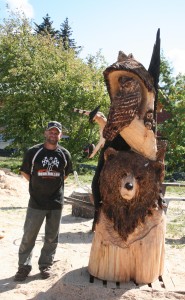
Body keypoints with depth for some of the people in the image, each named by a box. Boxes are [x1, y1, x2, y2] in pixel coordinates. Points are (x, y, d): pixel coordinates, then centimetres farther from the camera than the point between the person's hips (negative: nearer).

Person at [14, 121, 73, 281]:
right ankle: (24, 266, 23)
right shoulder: (33, 151, -6)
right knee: (29, 236, 6)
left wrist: (55, 184, 10)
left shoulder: (65, 154, 1)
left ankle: (46, 265, 30)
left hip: (56, 202, 2)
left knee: (52, 237, 13)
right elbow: (25, 171, 5)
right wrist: (38, 184, 3)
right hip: (36, 202, -2)